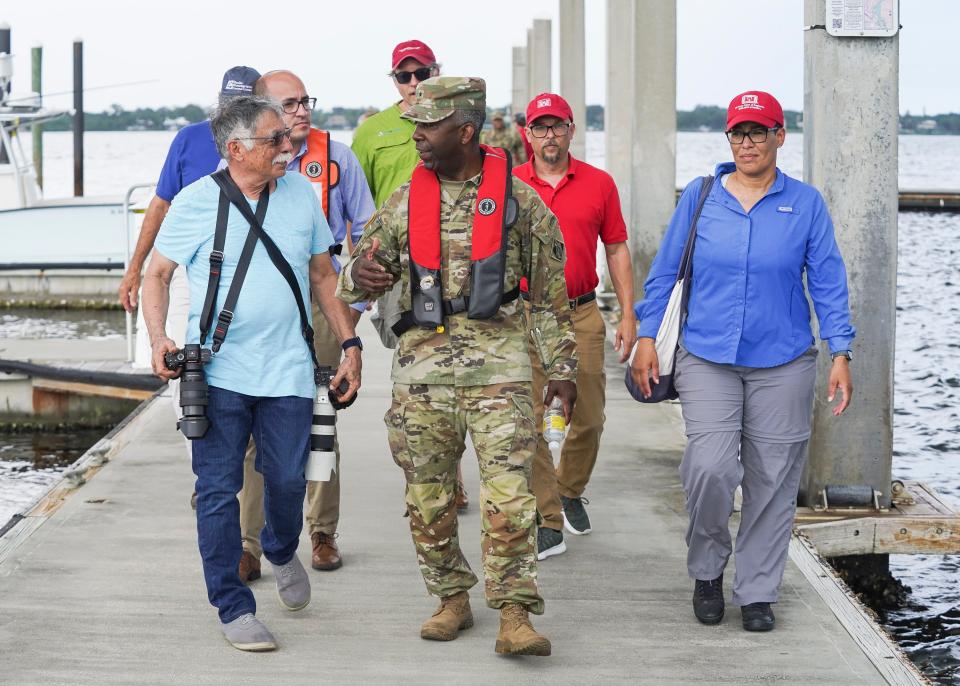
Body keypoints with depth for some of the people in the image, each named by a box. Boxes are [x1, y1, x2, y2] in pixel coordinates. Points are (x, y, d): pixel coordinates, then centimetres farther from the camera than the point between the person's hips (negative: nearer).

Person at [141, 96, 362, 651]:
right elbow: (158, 274, 4)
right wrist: (159, 340, -11)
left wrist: (351, 342, 12)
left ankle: (282, 553, 38)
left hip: (287, 371, 3)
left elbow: (323, 275, 16)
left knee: (287, 481, 5)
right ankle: (234, 608, 9)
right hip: (218, 372, -2)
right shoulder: (197, 202, -4)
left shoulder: (301, 194, 7)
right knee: (218, 491, -1)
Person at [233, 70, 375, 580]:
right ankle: (247, 545, 0)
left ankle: (323, 535, 17)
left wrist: (356, 300, 5)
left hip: (318, 302, 0)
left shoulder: (336, 158, 3)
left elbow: (365, 232, 9)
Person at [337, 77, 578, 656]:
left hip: (500, 366, -3)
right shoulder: (405, 202, 8)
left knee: (508, 495, -11)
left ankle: (515, 616, -8)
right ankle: (453, 600, 22)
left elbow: (551, 291, 7)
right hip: (422, 366, 3)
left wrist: (563, 368, 5)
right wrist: (358, 275, -12)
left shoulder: (519, 199, 1)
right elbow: (359, 283, 13)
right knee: (428, 499, 7)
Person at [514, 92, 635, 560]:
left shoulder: (599, 184, 6)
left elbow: (617, 249, 10)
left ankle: (571, 491, 35)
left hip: (582, 315, 2)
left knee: (588, 419, 7)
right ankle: (548, 523, 1)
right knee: (529, 421, -5)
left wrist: (628, 314, 5)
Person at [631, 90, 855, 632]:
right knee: (710, 467, -15)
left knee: (772, 480, 3)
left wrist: (841, 353, -4)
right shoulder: (700, 196, 3)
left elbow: (828, 282, 3)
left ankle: (757, 593, 17)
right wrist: (647, 338, 3)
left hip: (783, 363, 1)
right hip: (708, 358, -1)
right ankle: (707, 568, 10)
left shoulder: (806, 203, 3)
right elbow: (665, 271, 8)